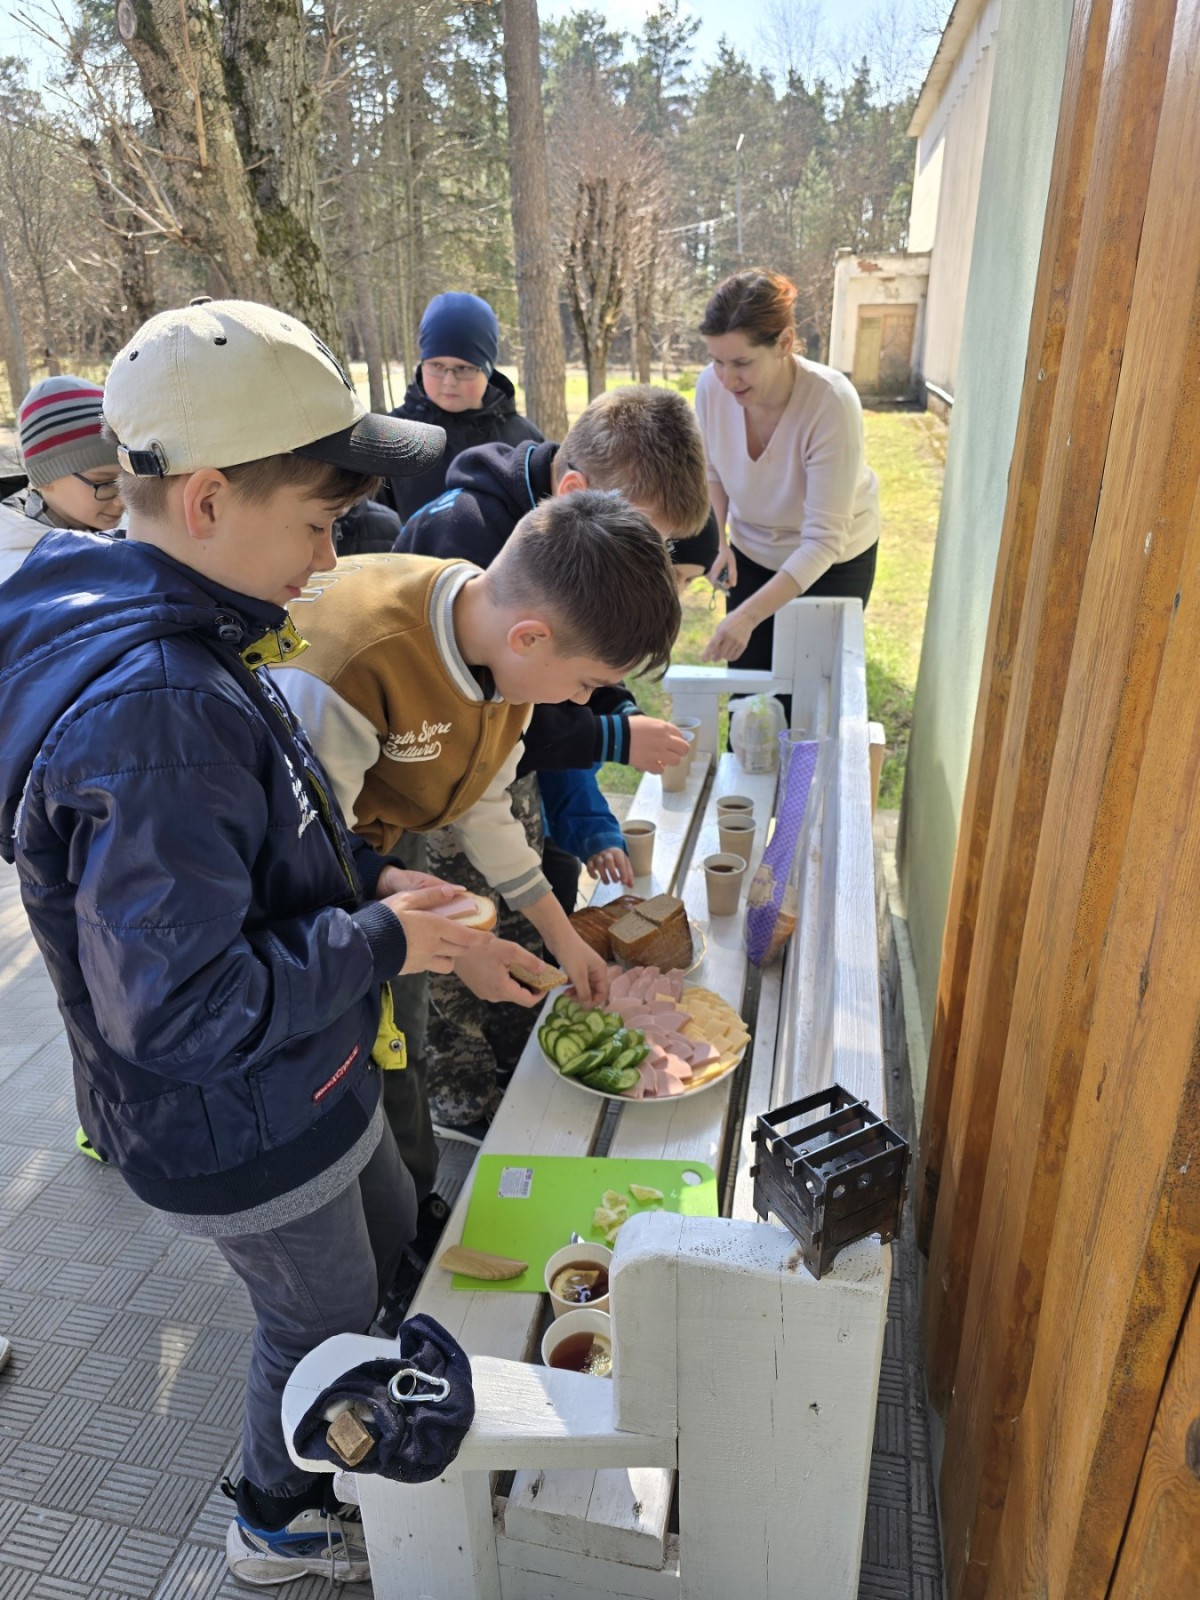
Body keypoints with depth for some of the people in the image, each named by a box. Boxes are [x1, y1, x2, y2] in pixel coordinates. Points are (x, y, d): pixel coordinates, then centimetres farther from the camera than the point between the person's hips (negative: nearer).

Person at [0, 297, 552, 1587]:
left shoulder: (180, 633, -3)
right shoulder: (147, 712, -36)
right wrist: (378, 943, -22)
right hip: (232, 1128, -9)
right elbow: (177, 1007, -33)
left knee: (390, 1239, 29)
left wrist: (371, 879, 0)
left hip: (304, 1077, 9)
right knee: (322, 1317, 19)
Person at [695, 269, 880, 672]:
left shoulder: (832, 403, -33)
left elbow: (824, 540, -33)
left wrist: (748, 615, -42)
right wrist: (717, 541, -15)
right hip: (751, 551, 4)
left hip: (833, 561, -3)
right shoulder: (711, 386, -20)